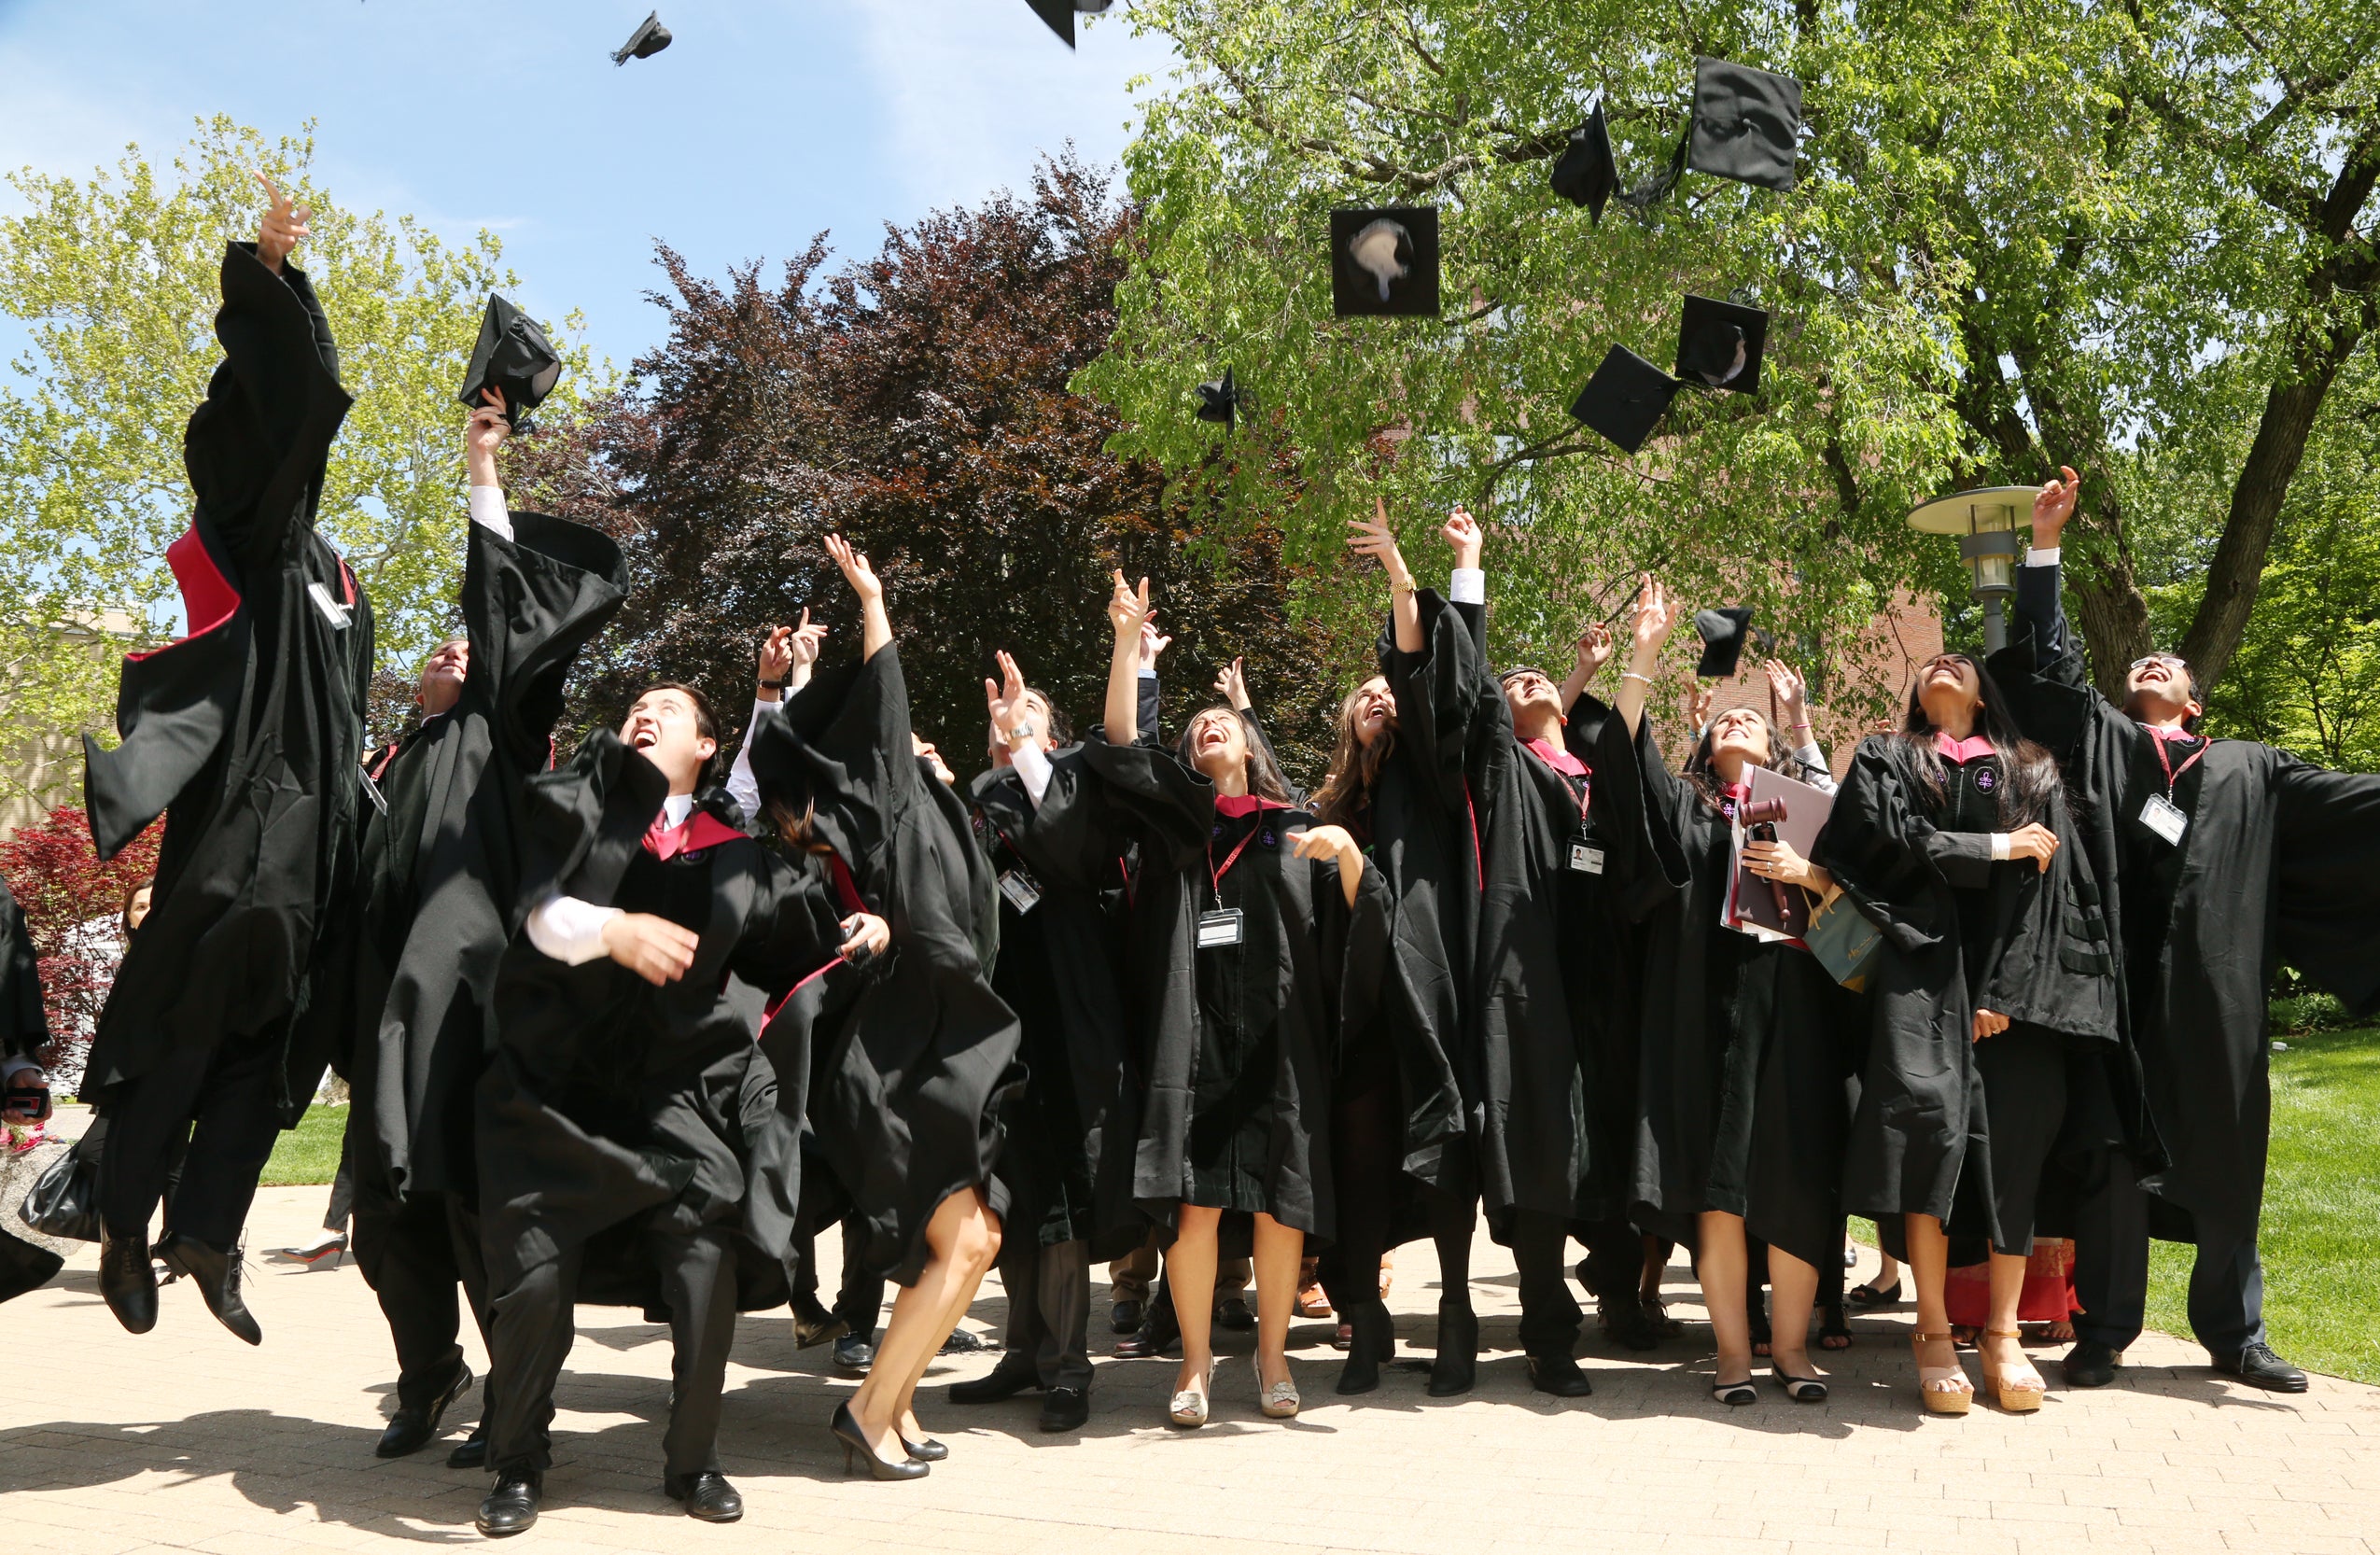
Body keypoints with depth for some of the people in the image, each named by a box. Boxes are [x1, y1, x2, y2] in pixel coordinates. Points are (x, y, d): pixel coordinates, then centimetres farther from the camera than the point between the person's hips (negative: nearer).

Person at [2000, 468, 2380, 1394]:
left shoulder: (2248, 770, 20)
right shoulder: (2102, 740, 17)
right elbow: (2051, 661, 10)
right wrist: (2045, 547, 5)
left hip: (2213, 990, 2)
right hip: (2118, 981, -1)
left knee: (2225, 1158, 7)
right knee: (2115, 1153, -1)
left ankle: (2233, 1334, 21)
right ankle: (2103, 1332, 7)